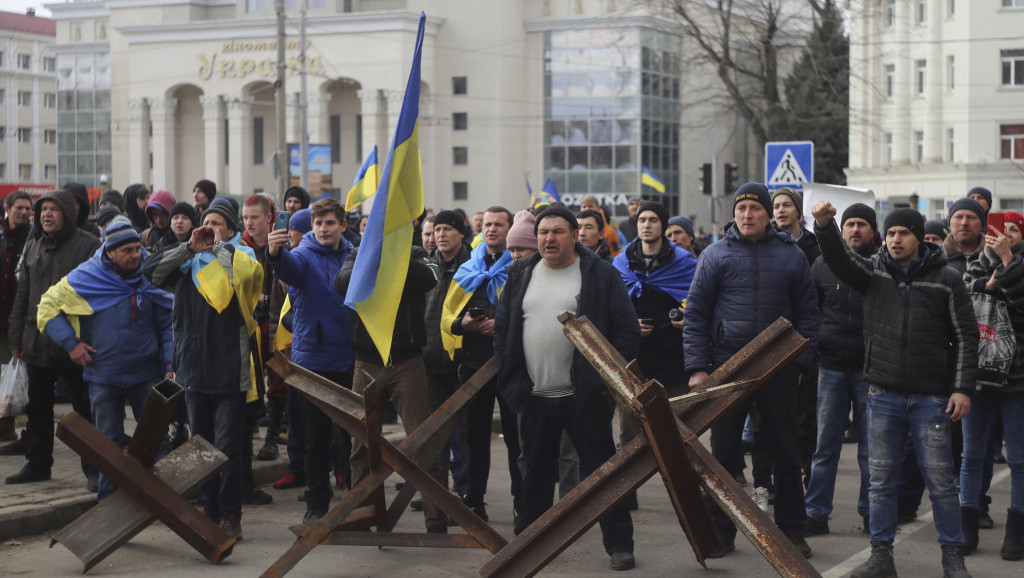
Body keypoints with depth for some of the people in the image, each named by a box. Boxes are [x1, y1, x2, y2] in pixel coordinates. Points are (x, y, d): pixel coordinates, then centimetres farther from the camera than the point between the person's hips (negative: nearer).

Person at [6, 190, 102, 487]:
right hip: (37, 340, 6)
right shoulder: (33, 247, 12)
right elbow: (22, 295, 16)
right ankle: (38, 464, 26)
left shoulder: (88, 245, -7)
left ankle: (94, 469, 7)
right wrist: (16, 337, 12)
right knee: (38, 407, 14)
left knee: (84, 407, 0)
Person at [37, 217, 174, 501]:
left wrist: (171, 364, -7)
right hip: (103, 376, 0)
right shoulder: (85, 278, -5)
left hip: (147, 373, 0)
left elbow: (168, 323, 3)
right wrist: (71, 342, -5)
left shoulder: (151, 277, -2)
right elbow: (48, 306, 4)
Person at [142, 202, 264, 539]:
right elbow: (151, 271, 1)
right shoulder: (189, 267, 13)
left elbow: (245, 274, -20)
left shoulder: (240, 258, 3)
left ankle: (230, 515, 3)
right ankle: (209, 510, 21)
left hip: (229, 371, -5)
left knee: (228, 449, -5)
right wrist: (190, 247, -5)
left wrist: (219, 245, -7)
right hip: (194, 369, 5)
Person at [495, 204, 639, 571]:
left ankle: (619, 543, 7)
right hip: (534, 396, 4)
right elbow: (502, 330, 13)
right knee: (536, 472, 15)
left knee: (601, 469, 0)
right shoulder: (521, 275, 10)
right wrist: (512, 379, 4)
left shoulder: (600, 274, -3)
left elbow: (627, 331, -5)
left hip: (585, 396, -4)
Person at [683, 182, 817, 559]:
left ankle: (791, 532, 17)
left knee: (786, 455, 6)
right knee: (723, 454, 5)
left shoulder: (791, 255, 5)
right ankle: (720, 533, 15)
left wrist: (800, 361, -2)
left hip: (778, 370, 0)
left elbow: (807, 312, 7)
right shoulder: (716, 255, 2)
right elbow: (695, 313, 1)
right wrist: (697, 367, -6)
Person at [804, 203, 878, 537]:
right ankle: (816, 513, 10)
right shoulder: (824, 264, 7)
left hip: (869, 368, -1)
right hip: (832, 366, 2)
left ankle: (872, 514, 16)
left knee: (871, 446, 6)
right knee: (825, 445, 4)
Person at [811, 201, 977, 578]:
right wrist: (824, 226, -30)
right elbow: (838, 259, -11)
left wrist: (962, 388, -6)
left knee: (940, 481, 2)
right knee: (881, 479, 6)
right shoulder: (874, 272, 7)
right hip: (883, 395, 2)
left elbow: (966, 337, 2)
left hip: (931, 398, -2)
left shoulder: (946, 281, 1)